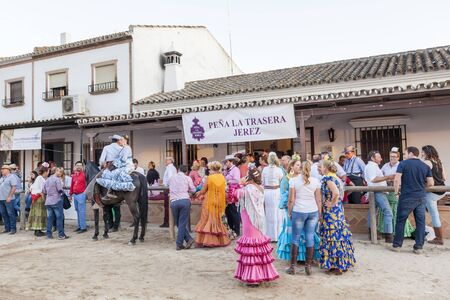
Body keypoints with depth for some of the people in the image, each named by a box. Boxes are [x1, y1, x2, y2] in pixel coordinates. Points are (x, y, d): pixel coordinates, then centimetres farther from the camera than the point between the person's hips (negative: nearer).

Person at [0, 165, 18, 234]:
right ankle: (7, 228, 19)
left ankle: (13, 229, 1)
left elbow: (14, 187, -14)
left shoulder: (12, 177, -7)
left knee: (11, 214, -4)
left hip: (8, 199, -8)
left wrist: (9, 197, -19)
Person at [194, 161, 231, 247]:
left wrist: (198, 193, 16)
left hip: (210, 202, -4)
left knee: (208, 220, 5)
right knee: (218, 221, 16)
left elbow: (203, 191, -6)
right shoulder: (223, 178, -1)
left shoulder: (209, 178, -11)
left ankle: (207, 240, 5)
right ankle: (221, 240, 20)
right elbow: (223, 190, 8)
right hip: (219, 202, 4)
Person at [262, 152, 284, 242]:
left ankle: (269, 235, 22)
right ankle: (277, 235, 11)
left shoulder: (265, 169, 0)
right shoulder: (279, 170, -9)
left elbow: (262, 182, 5)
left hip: (266, 192, 3)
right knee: (277, 213, 6)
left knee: (268, 214, 13)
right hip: (276, 192, -3)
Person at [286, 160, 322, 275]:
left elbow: (291, 199, -5)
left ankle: (292, 267, 11)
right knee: (310, 238, 8)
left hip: (298, 212, -2)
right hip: (313, 212, 2)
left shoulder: (293, 180, -4)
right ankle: (308, 266, 14)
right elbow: (318, 200, 5)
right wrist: (319, 213, 15)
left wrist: (289, 212, 7)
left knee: (295, 238, 6)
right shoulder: (316, 181, 3)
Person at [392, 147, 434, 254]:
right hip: (421, 197, 4)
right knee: (420, 222, 9)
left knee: (401, 220, 7)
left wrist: (397, 191, 0)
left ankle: (397, 245, 13)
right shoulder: (425, 166, 6)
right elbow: (431, 183, 4)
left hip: (407, 197, -3)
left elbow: (397, 179, -13)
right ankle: (419, 247, 13)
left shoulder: (403, 163, -5)